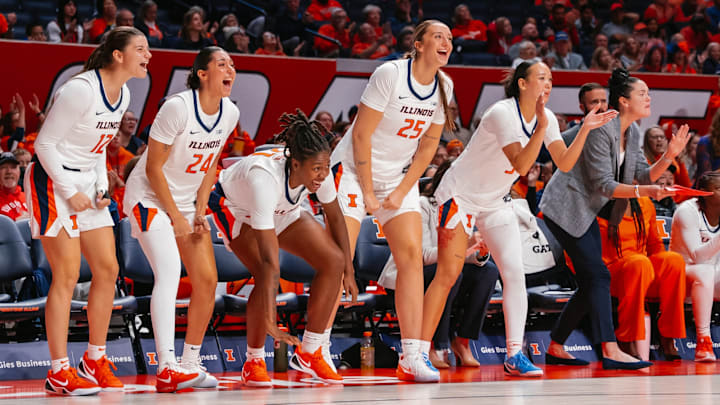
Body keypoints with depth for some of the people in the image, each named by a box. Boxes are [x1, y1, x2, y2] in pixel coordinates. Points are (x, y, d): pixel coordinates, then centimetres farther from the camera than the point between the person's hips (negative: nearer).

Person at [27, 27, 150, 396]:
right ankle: (59, 372, -5)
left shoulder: (123, 94, 6)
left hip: (86, 182, 9)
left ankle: (95, 361, 19)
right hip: (52, 181, -9)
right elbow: (45, 144, -17)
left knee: (107, 270, 6)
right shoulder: (81, 90, -21)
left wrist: (101, 187, 5)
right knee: (67, 275, -10)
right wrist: (70, 192, -17)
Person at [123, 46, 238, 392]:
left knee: (207, 279, 0)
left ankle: (191, 362, 15)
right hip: (150, 196, -7)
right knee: (169, 272, -24)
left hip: (187, 200, 7)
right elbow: (154, 168, -18)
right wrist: (176, 217, -16)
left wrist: (199, 213, 1)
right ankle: (166, 368, -32)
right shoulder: (178, 107, -23)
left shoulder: (230, 113, -3)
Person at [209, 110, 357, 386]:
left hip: (281, 210, 6)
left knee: (334, 260, -10)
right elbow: (269, 259, -46)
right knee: (267, 277, -28)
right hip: (235, 208, -6)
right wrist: (268, 318, -49)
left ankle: (310, 352, 1)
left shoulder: (318, 169, -28)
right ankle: (253, 361, -9)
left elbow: (335, 217, -5)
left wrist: (348, 272, -2)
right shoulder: (265, 177, -44)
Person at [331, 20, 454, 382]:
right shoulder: (390, 74, -19)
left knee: (412, 254, -7)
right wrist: (368, 193, -15)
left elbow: (427, 146, 6)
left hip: (399, 176, 6)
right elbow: (361, 134, -17)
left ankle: (412, 357, -7)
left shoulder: (444, 87, -1)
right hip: (354, 169, -6)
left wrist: (401, 192, -2)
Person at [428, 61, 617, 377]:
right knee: (448, 274, -12)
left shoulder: (545, 117, 0)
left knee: (515, 274, -7)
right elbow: (521, 164, -30)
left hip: (495, 202, 7)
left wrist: (585, 129, -15)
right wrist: (541, 128, -38)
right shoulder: (503, 113, -23)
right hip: (461, 193, -7)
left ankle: (514, 355, -4)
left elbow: (564, 164, -4)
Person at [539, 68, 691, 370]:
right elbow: (604, 185, -24)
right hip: (567, 207, -10)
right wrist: (643, 192, -33)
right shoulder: (600, 129, -21)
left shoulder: (632, 133, 7)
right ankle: (611, 352, -24)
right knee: (598, 277, -18)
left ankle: (556, 348, 16)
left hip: (586, 210, 10)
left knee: (590, 285, 8)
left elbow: (645, 176, 4)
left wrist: (670, 155, -10)